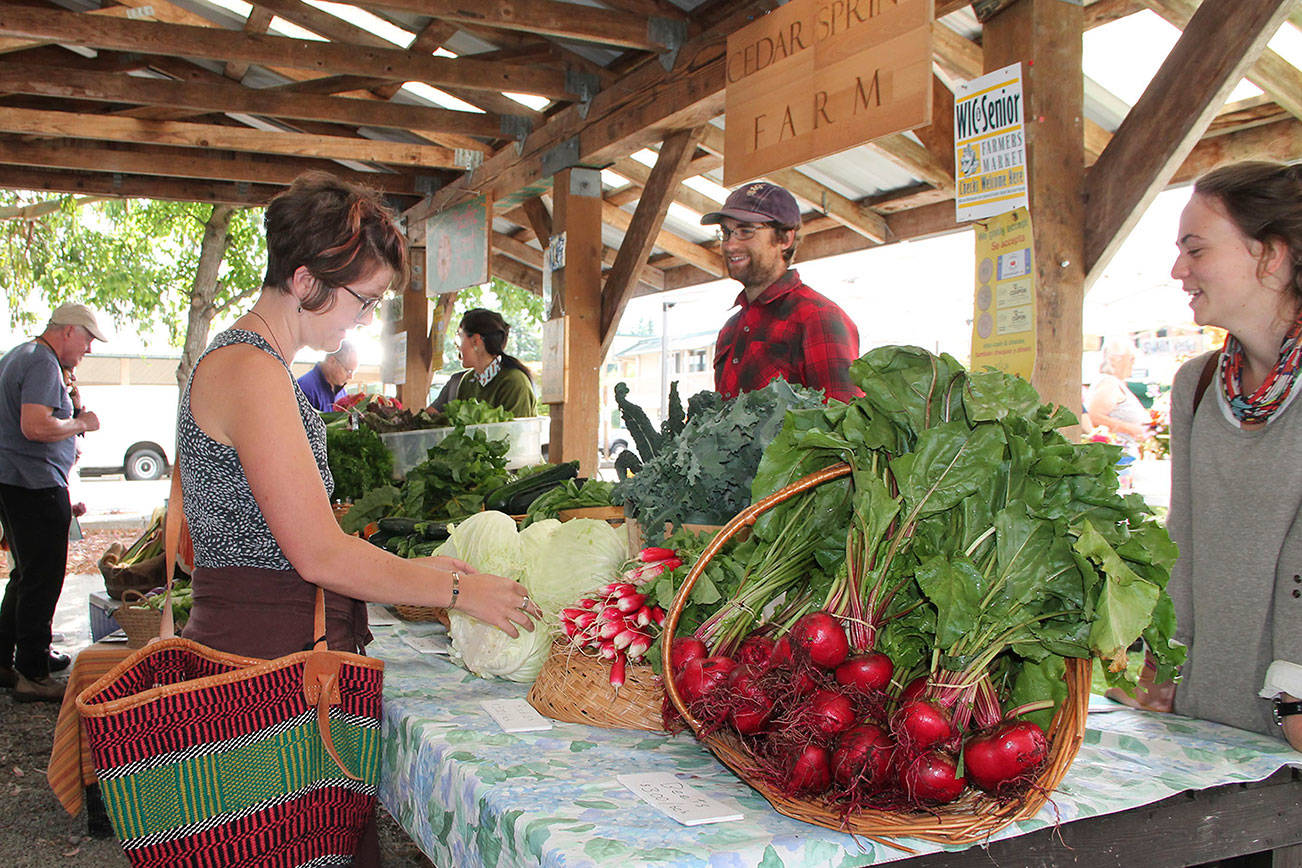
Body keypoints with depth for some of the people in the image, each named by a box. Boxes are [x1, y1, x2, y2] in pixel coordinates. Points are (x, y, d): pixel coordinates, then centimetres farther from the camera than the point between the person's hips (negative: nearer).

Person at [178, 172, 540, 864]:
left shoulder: (244, 360, 16)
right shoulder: (251, 370, -15)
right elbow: (320, 554, -19)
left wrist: (410, 568, 14)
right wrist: (455, 590, -9)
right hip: (271, 657, -10)